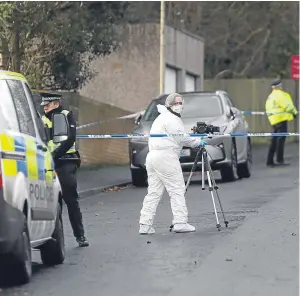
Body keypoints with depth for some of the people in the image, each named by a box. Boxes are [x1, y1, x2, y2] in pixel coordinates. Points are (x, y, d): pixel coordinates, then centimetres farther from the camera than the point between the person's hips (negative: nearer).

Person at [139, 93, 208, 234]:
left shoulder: (162, 117, 26)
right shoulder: (171, 119, -6)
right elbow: (181, 137, -11)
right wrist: (197, 142, 2)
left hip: (152, 156, 10)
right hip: (166, 157, -10)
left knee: (154, 192, 6)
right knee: (177, 189, -6)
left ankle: (145, 225, 0)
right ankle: (180, 222, -9)